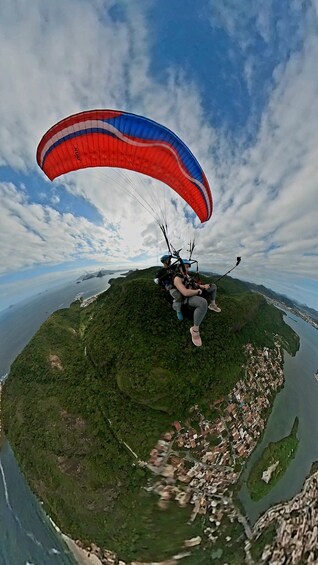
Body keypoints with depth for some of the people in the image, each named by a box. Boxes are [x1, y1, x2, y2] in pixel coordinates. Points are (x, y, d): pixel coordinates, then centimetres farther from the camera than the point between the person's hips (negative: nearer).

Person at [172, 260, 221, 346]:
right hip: (189, 298, -10)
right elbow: (185, 292, -33)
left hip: (196, 293, 11)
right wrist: (198, 291, -18)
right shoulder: (177, 278, -20)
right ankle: (195, 329, -27)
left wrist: (203, 286, 5)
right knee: (203, 302, -45)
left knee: (213, 286, 23)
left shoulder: (186, 275, 12)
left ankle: (212, 305, 41)